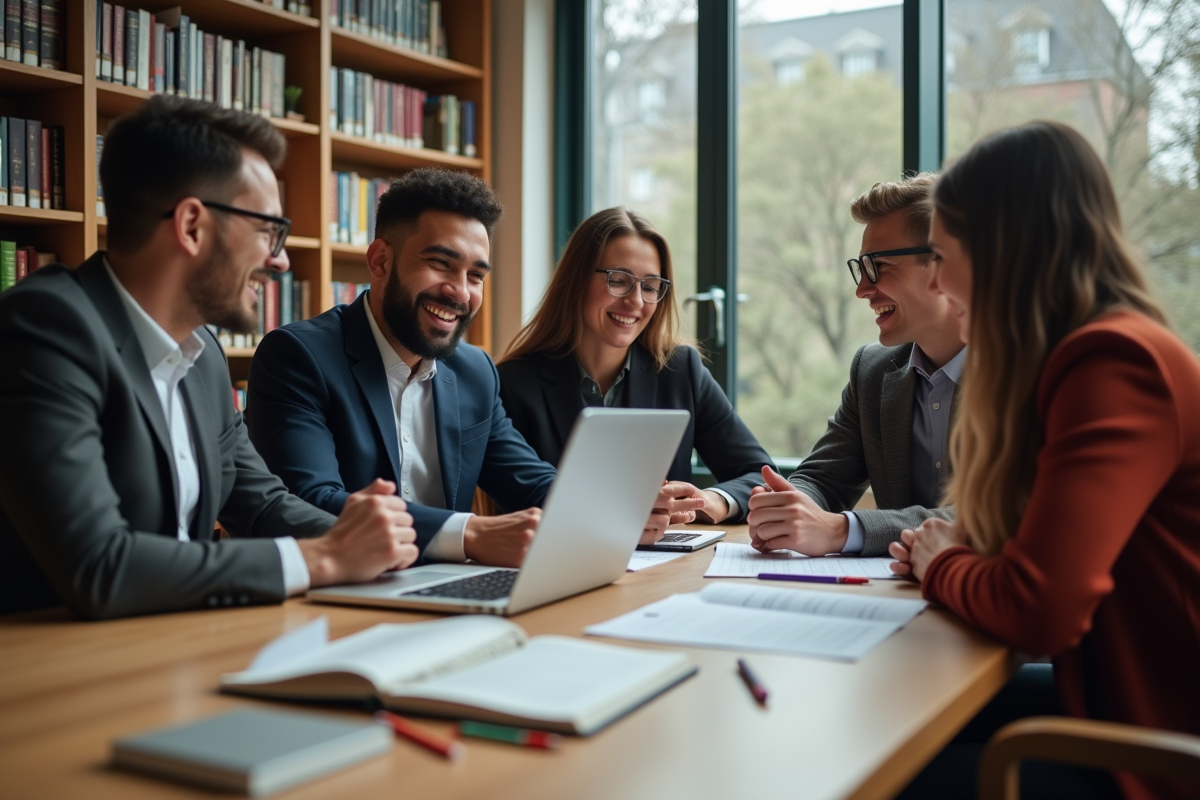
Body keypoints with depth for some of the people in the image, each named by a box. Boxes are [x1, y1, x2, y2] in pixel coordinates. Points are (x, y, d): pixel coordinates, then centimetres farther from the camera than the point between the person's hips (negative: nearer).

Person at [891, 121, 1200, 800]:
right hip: (1126, 707, 8)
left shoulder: (1114, 363, -22)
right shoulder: (1096, 351, 8)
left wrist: (942, 565, -8)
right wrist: (947, 556, -2)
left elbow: (1035, 609, -29)